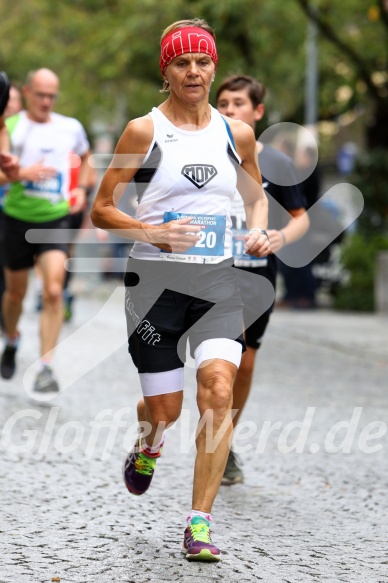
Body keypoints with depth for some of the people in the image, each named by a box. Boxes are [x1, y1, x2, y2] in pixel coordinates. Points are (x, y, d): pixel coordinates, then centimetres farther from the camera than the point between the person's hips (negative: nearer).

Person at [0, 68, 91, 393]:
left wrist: (80, 187, 11)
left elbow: (85, 156, 26)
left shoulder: (71, 128, 4)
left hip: (55, 219, 0)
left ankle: (46, 366, -16)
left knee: (53, 291, -17)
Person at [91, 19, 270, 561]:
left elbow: (255, 195, 25)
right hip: (155, 278, -2)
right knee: (166, 407, 3)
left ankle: (200, 521, -13)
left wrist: (258, 231, 4)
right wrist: (152, 232, -16)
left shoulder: (237, 133, 8)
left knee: (219, 389, -18)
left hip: (216, 279, 2)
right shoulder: (144, 131, -2)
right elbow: (101, 210, -1)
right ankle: (146, 448, 43)